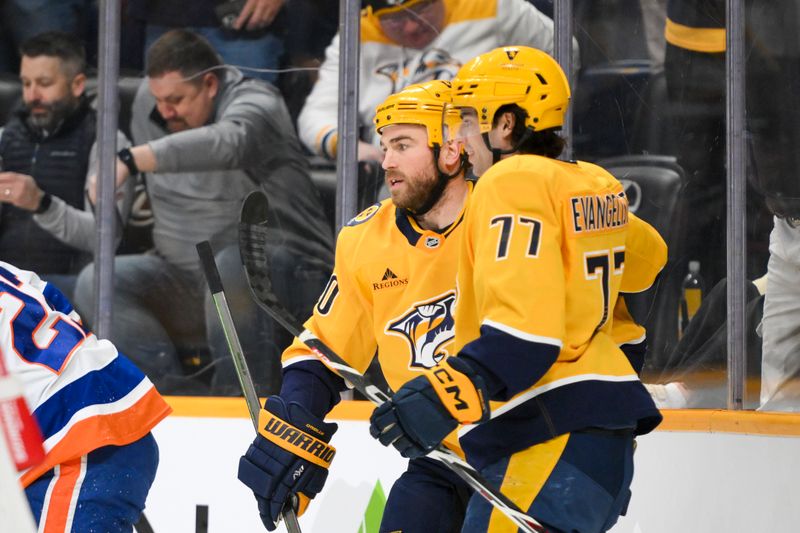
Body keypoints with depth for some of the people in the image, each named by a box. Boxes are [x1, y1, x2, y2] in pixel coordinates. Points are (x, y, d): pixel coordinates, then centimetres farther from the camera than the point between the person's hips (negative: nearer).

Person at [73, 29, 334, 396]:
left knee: (233, 267, -40)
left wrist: (130, 160, -48)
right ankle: (180, 394, -27)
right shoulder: (149, 99, 7)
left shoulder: (254, 101, -13)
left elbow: (226, 143, -38)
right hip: (185, 280, 7)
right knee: (95, 282, -15)